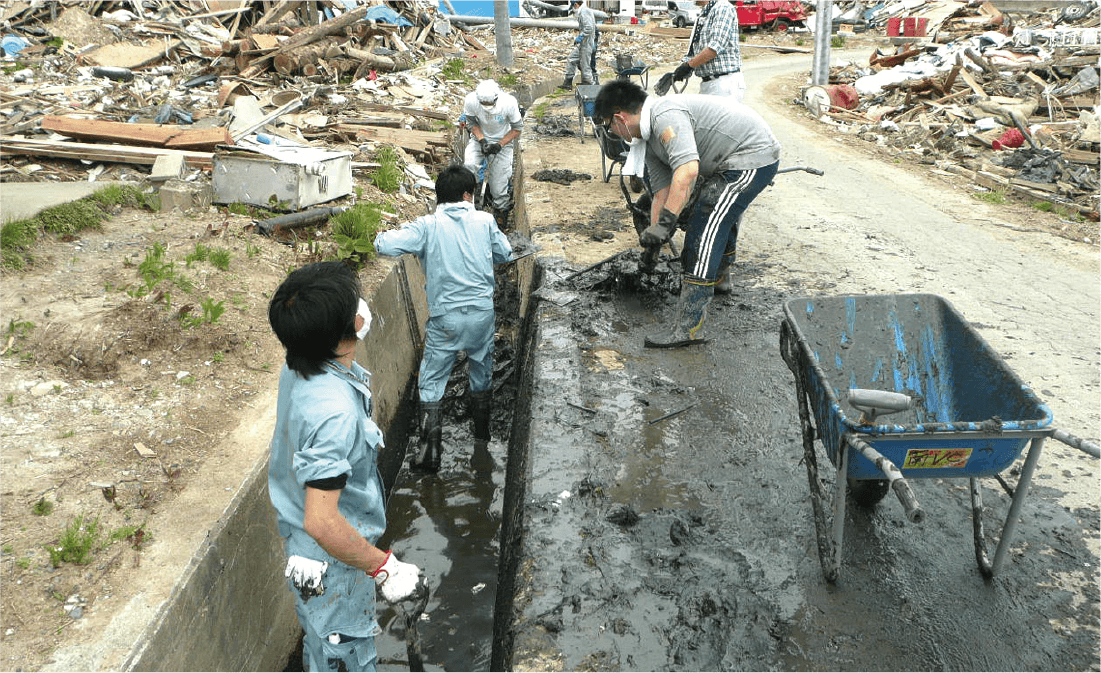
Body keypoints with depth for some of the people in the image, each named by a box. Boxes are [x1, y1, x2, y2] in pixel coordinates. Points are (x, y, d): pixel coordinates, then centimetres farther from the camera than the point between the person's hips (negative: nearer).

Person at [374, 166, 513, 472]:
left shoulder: (427, 226, -8)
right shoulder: (484, 220, -1)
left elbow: (384, 245, -16)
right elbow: (505, 253, 11)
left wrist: (383, 235, 7)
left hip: (445, 317, -3)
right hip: (482, 312, 3)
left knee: (431, 381, 8)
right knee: (481, 370, 24)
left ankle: (431, 450, 3)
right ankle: (482, 433, 40)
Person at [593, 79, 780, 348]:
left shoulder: (666, 116, -22)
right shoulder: (652, 140, 12)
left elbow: (687, 170, -36)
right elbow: (663, 192, 15)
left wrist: (666, 222, -37)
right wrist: (654, 231, 13)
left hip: (753, 157, -11)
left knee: (704, 229, -15)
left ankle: (689, 325, -15)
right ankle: (718, 277, 57)